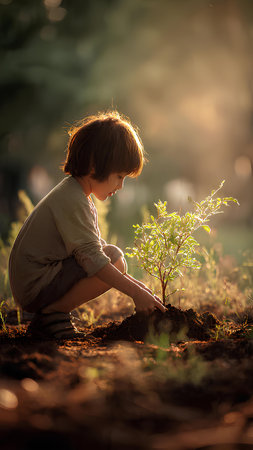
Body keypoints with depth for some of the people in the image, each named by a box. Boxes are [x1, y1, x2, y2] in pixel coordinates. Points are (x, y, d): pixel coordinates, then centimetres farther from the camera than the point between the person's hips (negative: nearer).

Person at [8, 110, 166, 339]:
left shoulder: (74, 193, 14)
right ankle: (53, 313, -9)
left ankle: (48, 315, 10)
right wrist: (136, 293, -20)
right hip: (35, 288, -10)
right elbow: (93, 258, -23)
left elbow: (96, 247, 18)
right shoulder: (72, 200, -19)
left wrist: (133, 284, 12)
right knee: (115, 259, -19)